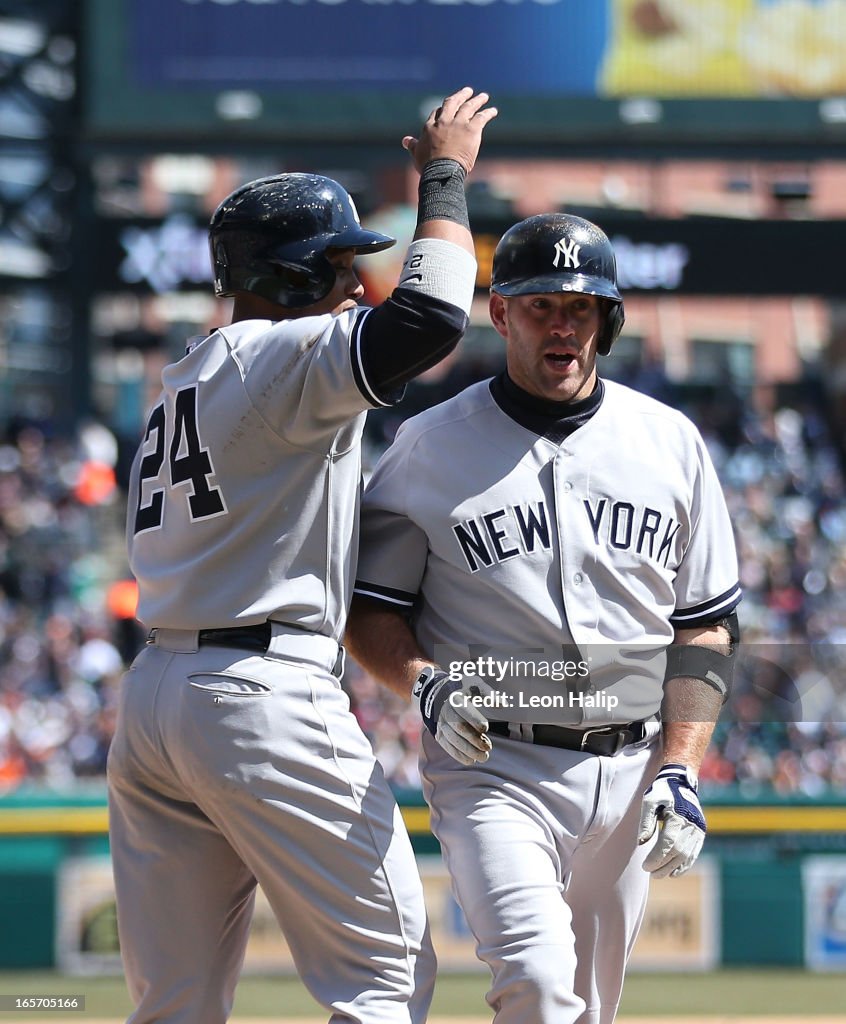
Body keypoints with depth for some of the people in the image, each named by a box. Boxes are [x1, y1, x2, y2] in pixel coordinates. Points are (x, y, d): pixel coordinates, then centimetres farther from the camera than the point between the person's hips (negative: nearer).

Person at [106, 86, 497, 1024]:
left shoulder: (177, 386, 20)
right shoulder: (282, 356, -9)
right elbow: (430, 317, -23)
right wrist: (445, 177, -9)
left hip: (149, 695, 9)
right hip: (263, 694, -9)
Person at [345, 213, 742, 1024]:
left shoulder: (669, 441, 9)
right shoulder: (428, 447, 1)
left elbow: (706, 624, 10)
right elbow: (368, 607, 5)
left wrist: (680, 772, 0)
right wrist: (424, 684, -15)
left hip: (627, 768, 4)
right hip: (493, 766, -4)